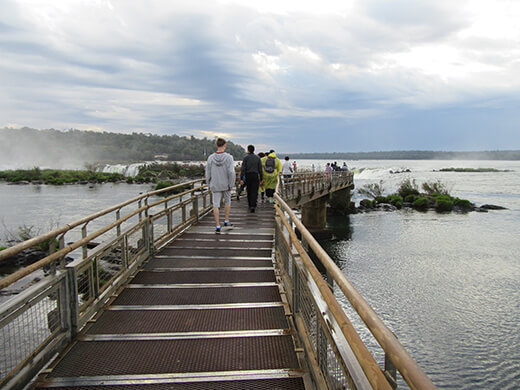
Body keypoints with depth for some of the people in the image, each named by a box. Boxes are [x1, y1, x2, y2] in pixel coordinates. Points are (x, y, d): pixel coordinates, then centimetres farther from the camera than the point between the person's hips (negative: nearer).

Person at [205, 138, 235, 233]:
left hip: (215, 186, 1)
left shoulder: (211, 158, -3)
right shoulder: (228, 157, -11)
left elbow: (208, 173, 1)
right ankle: (226, 221, 27)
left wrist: (209, 185, 12)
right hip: (226, 185, -1)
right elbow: (231, 172, -18)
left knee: (216, 205, 3)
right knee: (227, 201, 22)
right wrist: (231, 185, -9)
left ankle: (218, 226, 1)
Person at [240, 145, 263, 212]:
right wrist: (261, 179, 7)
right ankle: (253, 206, -19)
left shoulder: (245, 158, -3)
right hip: (255, 176, 0)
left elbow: (243, 169, -9)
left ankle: (250, 205, 24)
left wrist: (241, 179, -8)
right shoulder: (258, 158, 2)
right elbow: (260, 169, 1)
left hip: (248, 176, 0)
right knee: (254, 192, -3)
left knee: (249, 191, 14)